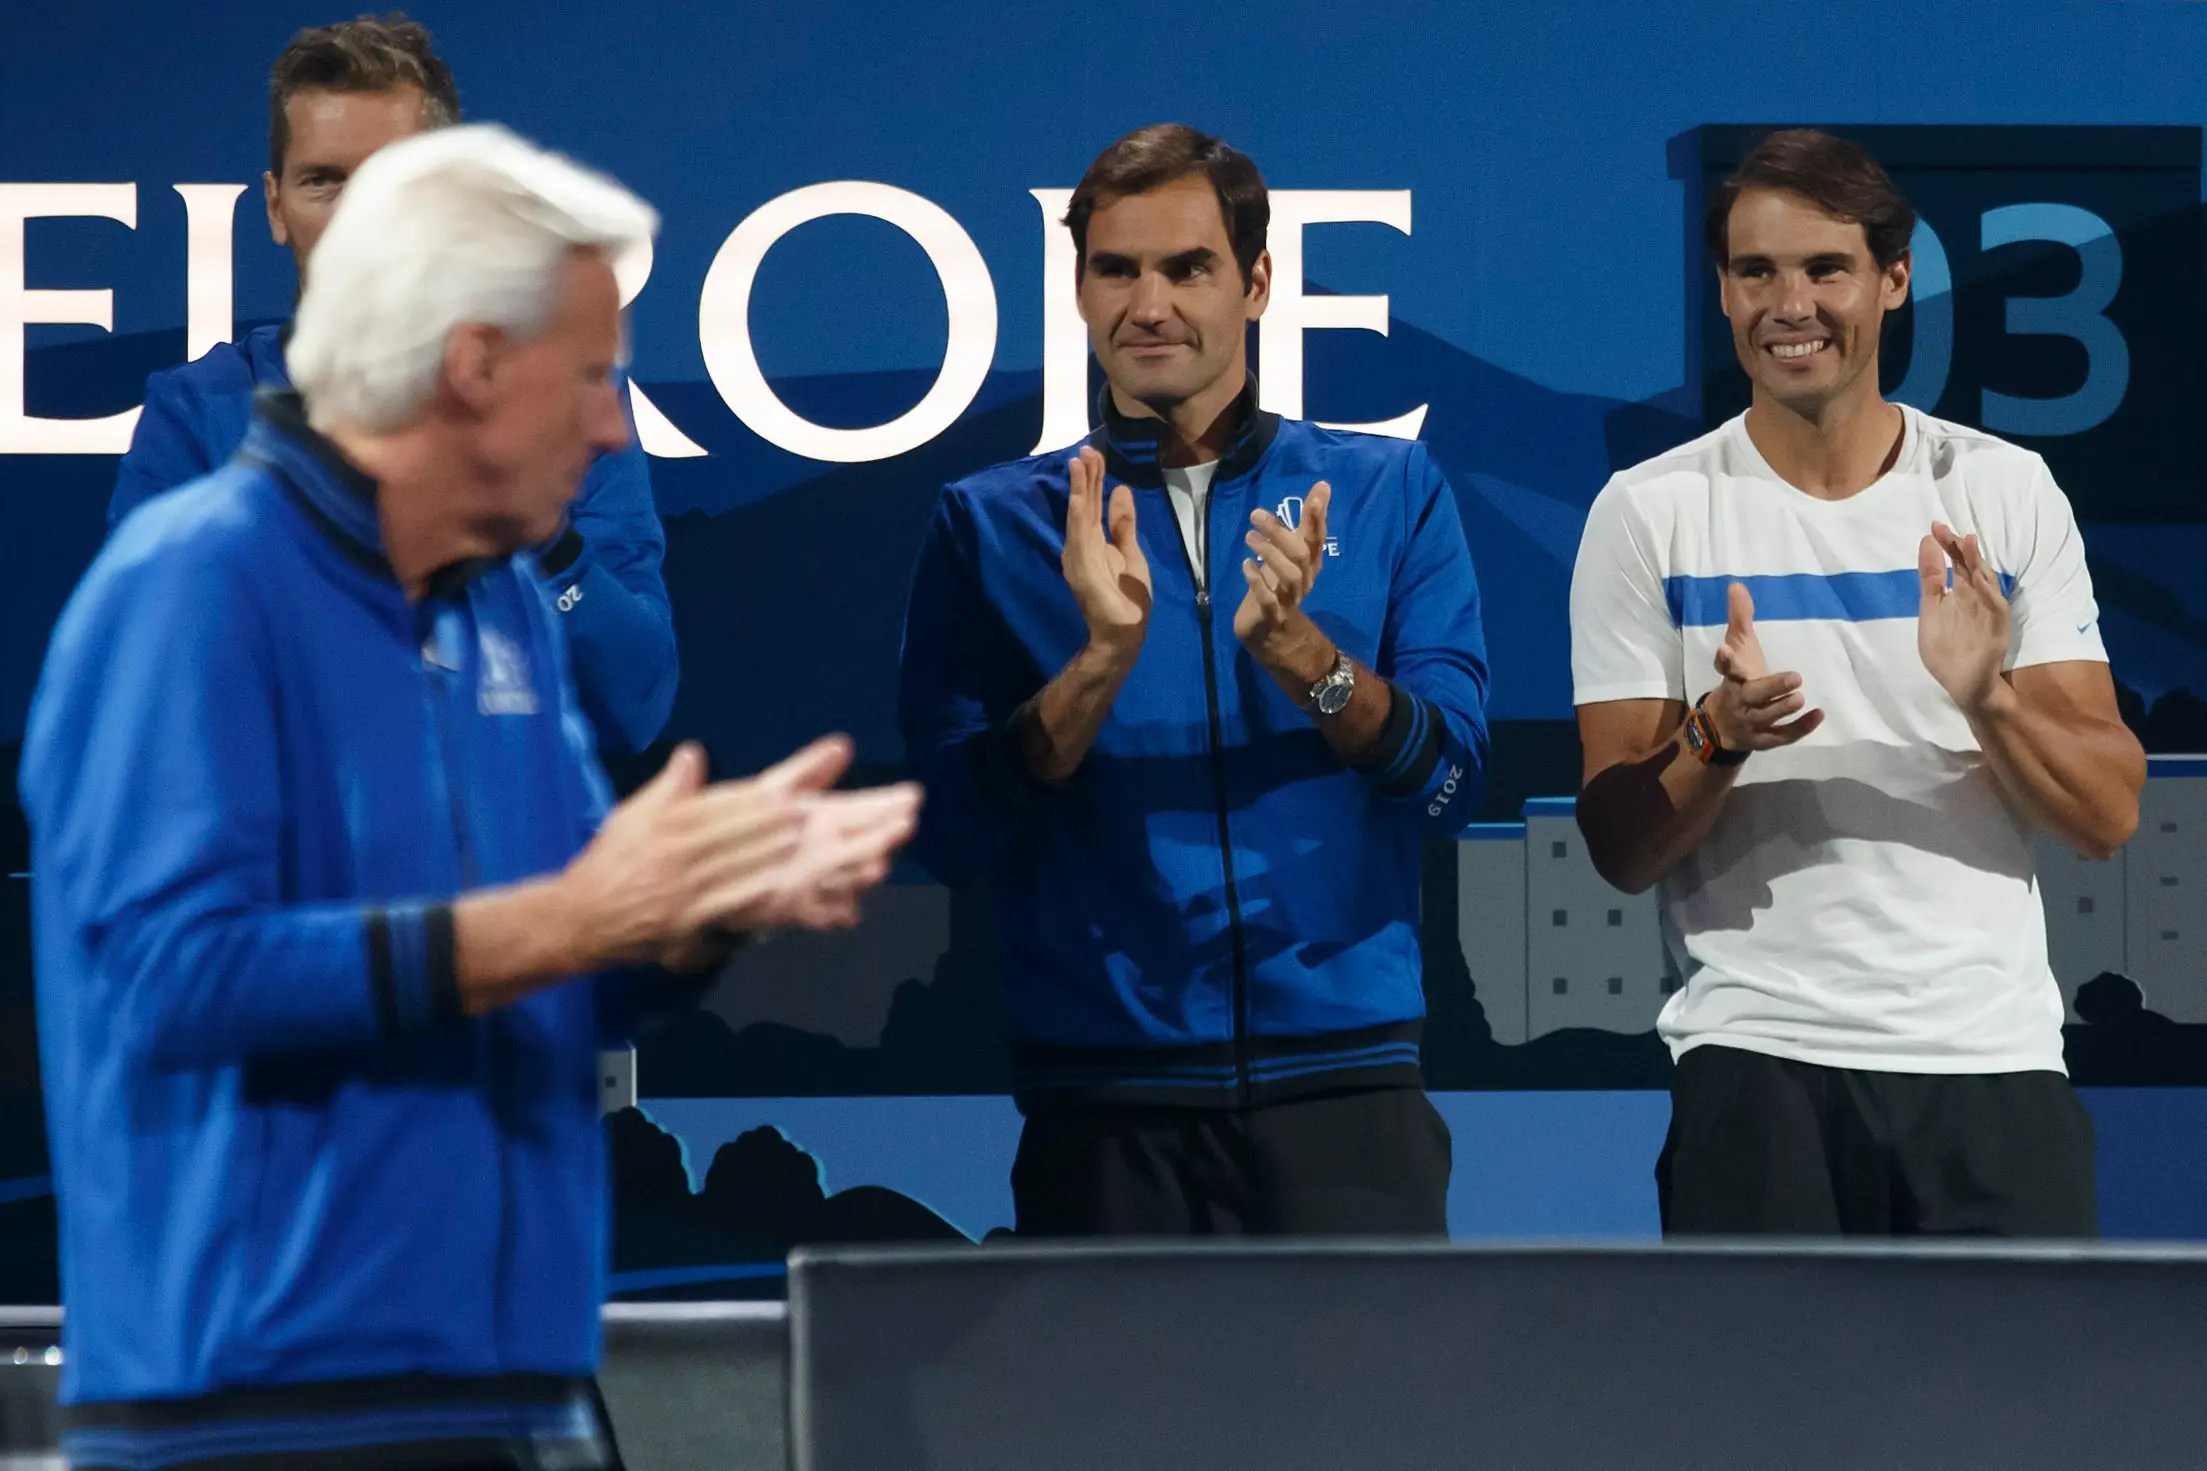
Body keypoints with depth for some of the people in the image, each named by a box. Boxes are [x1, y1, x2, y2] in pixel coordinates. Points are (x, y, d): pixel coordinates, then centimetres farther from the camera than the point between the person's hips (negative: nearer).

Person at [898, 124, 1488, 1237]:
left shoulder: (1388, 494, 9)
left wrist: (1295, 648, -17)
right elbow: (952, 830, -1)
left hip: (1343, 1077, 0)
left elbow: (1448, 781, -1)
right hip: (1103, 1098, 0)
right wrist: (1103, 662, -16)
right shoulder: (992, 524, 8)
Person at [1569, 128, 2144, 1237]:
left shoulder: (2009, 494, 6)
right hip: (1757, 1056, -1)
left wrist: (1989, 697, -15)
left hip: (1993, 1059, 1)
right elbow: (1619, 848, 1)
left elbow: (2109, 815, 3)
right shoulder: (1648, 513, 2)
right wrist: (1720, 734, -19)